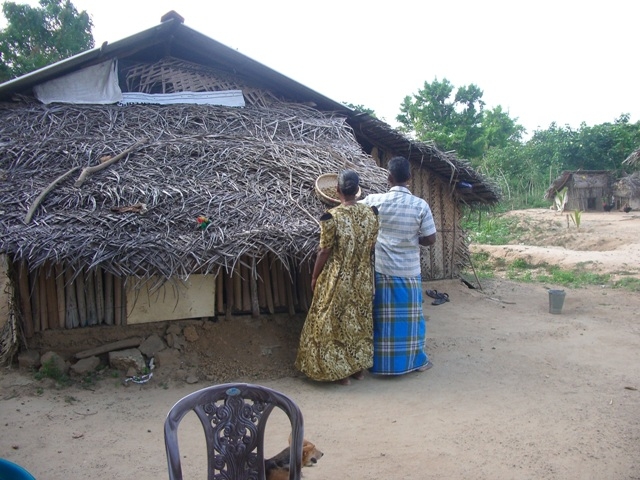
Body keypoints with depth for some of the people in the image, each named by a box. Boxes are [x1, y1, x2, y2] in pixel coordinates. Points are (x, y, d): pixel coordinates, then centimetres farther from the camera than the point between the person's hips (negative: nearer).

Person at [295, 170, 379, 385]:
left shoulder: (331, 217, -19)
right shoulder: (371, 213, -5)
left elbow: (325, 251, -13)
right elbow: (373, 246, 3)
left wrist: (314, 277, 0)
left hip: (337, 279, -5)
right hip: (363, 279, 5)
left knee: (336, 322, 9)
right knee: (360, 320, 18)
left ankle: (342, 372, 18)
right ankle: (360, 367, 30)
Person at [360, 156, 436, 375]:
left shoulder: (375, 200, -9)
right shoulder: (420, 205, -9)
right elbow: (430, 239, -6)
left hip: (383, 271, 0)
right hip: (410, 272, 0)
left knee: (383, 316, 10)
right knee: (410, 315, 12)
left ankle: (382, 361, 20)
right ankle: (417, 359, 25)